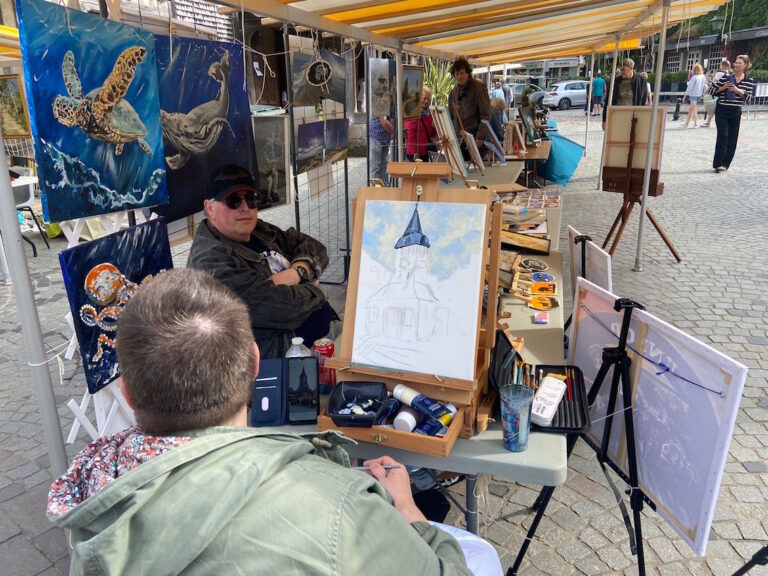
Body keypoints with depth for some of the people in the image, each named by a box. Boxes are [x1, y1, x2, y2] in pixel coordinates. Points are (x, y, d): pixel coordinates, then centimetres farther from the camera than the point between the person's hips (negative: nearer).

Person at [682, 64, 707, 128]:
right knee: (690, 109, 15)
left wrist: (685, 96, -8)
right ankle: (686, 123, 17)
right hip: (699, 95, 7)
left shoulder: (694, 77, -14)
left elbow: (689, 87, -13)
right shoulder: (703, 77, 6)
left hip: (693, 95, -7)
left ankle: (696, 124, 0)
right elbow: (705, 86, 11)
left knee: (694, 110, -1)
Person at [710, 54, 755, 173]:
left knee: (732, 139, 4)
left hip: (736, 112, 3)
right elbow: (712, 91, 2)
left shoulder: (749, 81, 5)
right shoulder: (726, 77, -1)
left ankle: (725, 164, 12)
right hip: (722, 111, -3)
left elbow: (747, 97, -4)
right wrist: (723, 87, -15)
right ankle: (718, 163, -9)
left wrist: (737, 90, -18)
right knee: (723, 136, -11)